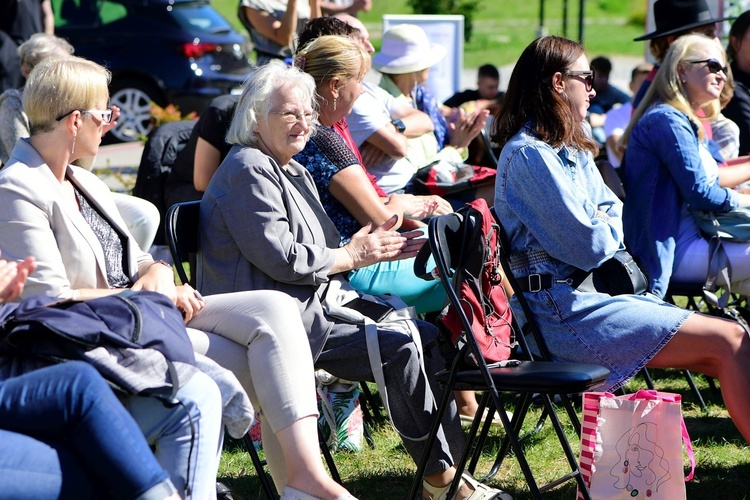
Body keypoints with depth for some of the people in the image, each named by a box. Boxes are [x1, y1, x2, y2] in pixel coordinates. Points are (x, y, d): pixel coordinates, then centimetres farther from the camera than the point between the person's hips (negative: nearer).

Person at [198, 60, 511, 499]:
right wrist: (352, 257, -8)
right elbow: (280, 258, -19)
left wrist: (368, 247, 3)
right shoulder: (248, 170, -10)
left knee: (428, 336, 0)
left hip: (318, 305, 10)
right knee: (401, 348, -21)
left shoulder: (294, 173, 22)